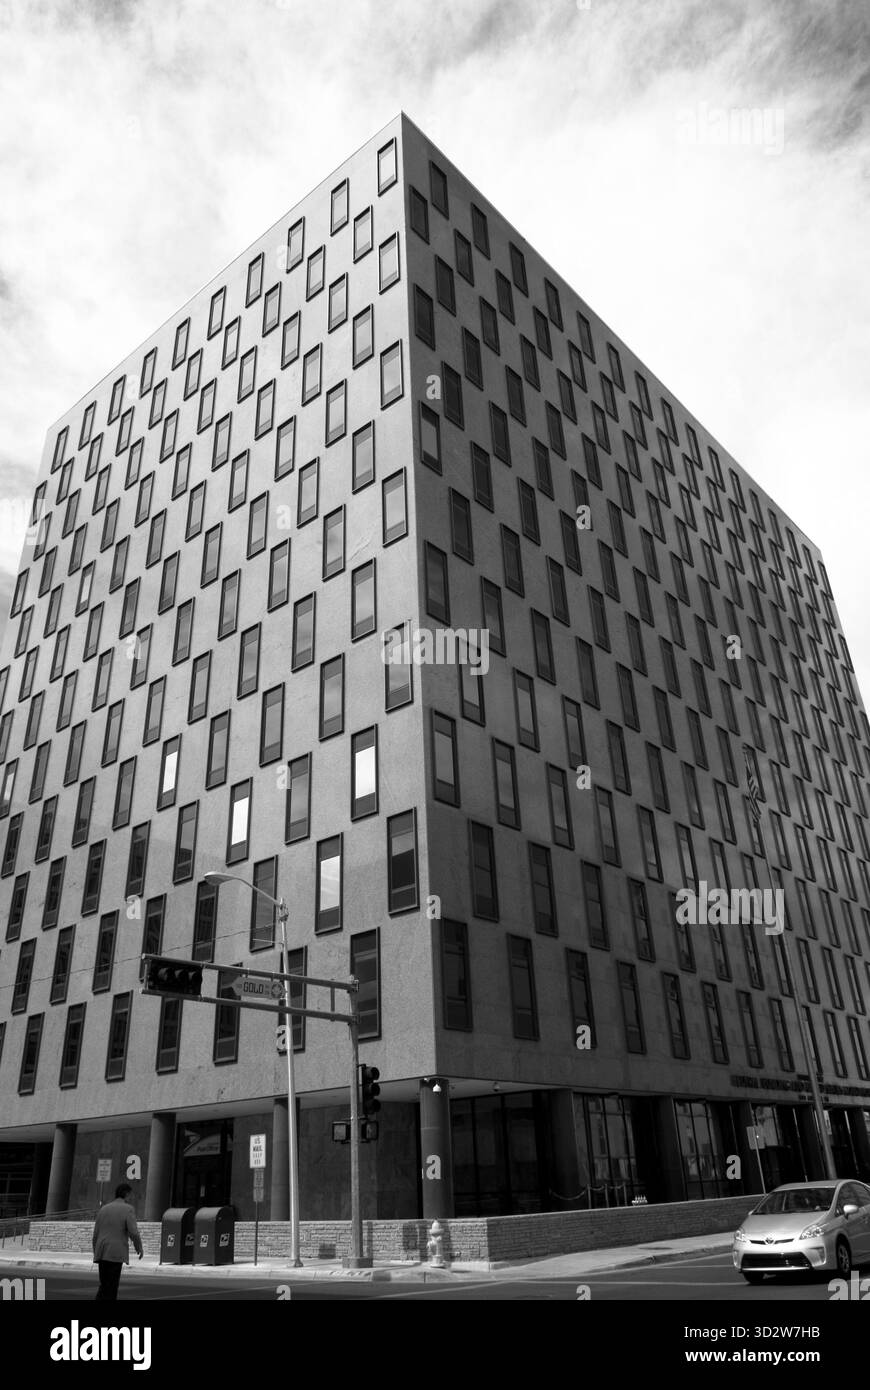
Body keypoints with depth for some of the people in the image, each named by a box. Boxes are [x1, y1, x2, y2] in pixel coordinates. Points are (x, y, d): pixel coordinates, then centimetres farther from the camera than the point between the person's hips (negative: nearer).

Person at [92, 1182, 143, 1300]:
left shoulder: (103, 1209, 13)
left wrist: (96, 1254, 21)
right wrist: (139, 1248, 4)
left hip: (102, 1254, 6)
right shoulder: (128, 1209, -5)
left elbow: (95, 1234, 12)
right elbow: (134, 1233, -12)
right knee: (111, 1287, -1)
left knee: (105, 1285, 16)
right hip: (116, 1254, -5)